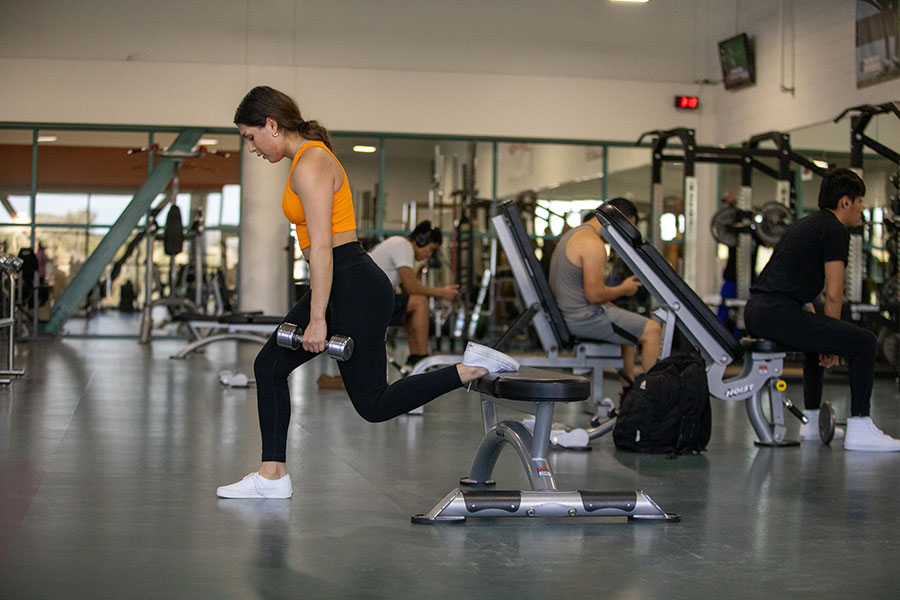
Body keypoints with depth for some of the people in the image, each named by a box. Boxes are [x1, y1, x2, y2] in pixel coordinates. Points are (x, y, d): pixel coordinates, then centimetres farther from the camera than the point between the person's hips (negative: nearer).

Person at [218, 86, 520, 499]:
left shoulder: (310, 165, -16)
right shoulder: (310, 157, 15)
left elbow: (321, 247, -21)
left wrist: (317, 320, -21)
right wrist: (314, 311, 25)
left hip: (355, 290, -11)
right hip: (342, 286, 11)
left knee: (374, 404, -3)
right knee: (270, 365, 11)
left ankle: (474, 368, -2)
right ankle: (272, 476, 15)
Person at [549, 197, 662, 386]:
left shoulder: (574, 234, 15)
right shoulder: (592, 243, -20)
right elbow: (595, 294, -24)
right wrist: (623, 289, -7)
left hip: (568, 314, 11)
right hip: (584, 319, -11)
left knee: (632, 325, 30)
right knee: (653, 330, -8)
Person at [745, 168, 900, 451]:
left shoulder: (807, 224, 26)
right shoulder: (836, 230, -2)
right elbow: (834, 294, -8)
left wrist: (827, 340, 28)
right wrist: (833, 345, 4)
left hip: (754, 311, 10)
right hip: (778, 313, -10)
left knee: (816, 340, 35)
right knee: (864, 342, -4)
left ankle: (812, 422, 35)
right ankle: (859, 430, -3)